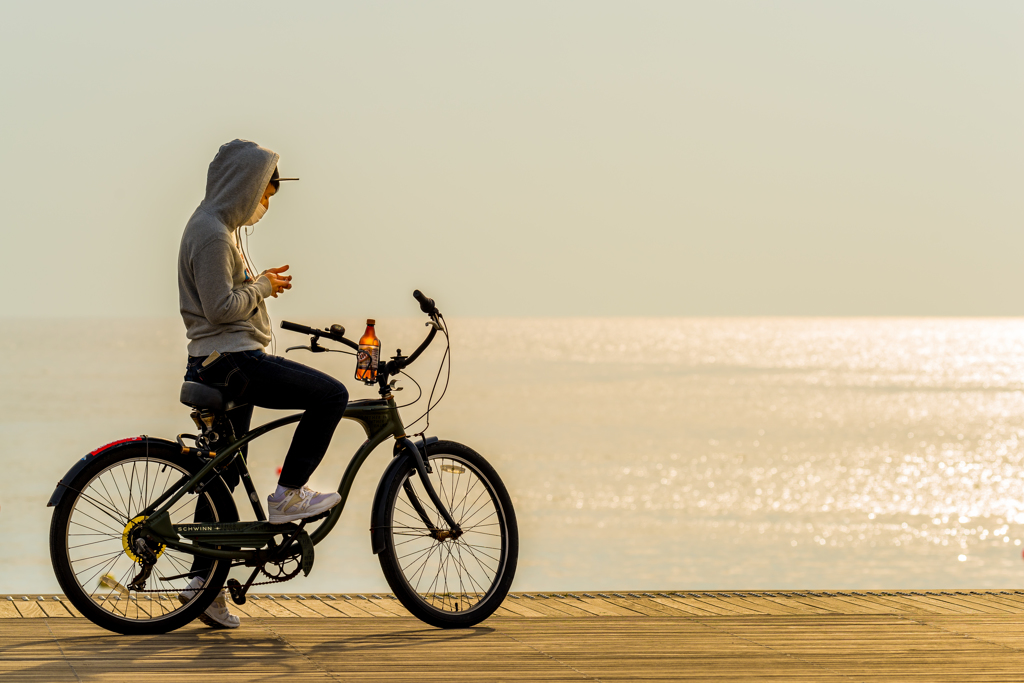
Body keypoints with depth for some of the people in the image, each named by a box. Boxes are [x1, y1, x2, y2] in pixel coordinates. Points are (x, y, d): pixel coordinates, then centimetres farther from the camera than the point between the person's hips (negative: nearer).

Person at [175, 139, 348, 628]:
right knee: (331, 395, -12)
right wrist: (263, 287, -7)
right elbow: (221, 306, -21)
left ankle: (203, 581, 14)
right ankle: (287, 496, -6)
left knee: (223, 472, 12)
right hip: (231, 361, -11)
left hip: (226, 363, 11)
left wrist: (260, 283, 13)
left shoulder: (218, 228, 19)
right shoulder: (212, 233, -15)